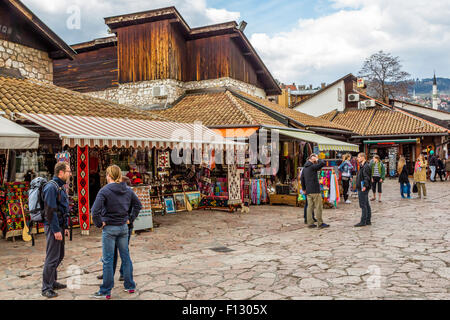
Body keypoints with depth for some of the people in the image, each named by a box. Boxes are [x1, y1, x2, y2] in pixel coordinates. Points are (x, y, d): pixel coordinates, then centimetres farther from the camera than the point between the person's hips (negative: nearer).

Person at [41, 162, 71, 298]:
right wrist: (56, 230, -20)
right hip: (53, 227, -10)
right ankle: (46, 288, 4)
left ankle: (53, 282, 29)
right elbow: (50, 211, -20)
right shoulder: (51, 187, -16)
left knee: (59, 256, 16)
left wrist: (65, 227, 17)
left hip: (59, 226, 10)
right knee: (52, 258, -4)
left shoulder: (61, 187, 15)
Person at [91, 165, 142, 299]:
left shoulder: (105, 190, -15)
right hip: (124, 227, 5)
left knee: (108, 260, 3)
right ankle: (130, 286, 24)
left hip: (109, 228, -5)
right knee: (126, 256, 15)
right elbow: (138, 205, 11)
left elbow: (95, 211, -23)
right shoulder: (127, 190, 3)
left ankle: (106, 292, 11)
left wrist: (99, 223, -9)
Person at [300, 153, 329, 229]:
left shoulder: (305, 167, 15)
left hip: (308, 191, 8)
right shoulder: (312, 166, -12)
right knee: (318, 207, -3)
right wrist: (318, 160, -3)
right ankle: (320, 223, 0)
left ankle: (310, 223, 10)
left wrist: (304, 189, 23)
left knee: (310, 206, 9)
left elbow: (302, 178, 19)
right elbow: (323, 163, -21)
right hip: (314, 190, -8)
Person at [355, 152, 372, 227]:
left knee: (363, 205, -7)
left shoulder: (366, 166, -15)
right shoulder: (362, 166, 17)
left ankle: (363, 221, -3)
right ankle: (368, 221, 19)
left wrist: (365, 186, -32)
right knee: (366, 205, 13)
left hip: (363, 189, -11)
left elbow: (366, 178, -23)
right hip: (361, 188, 11)